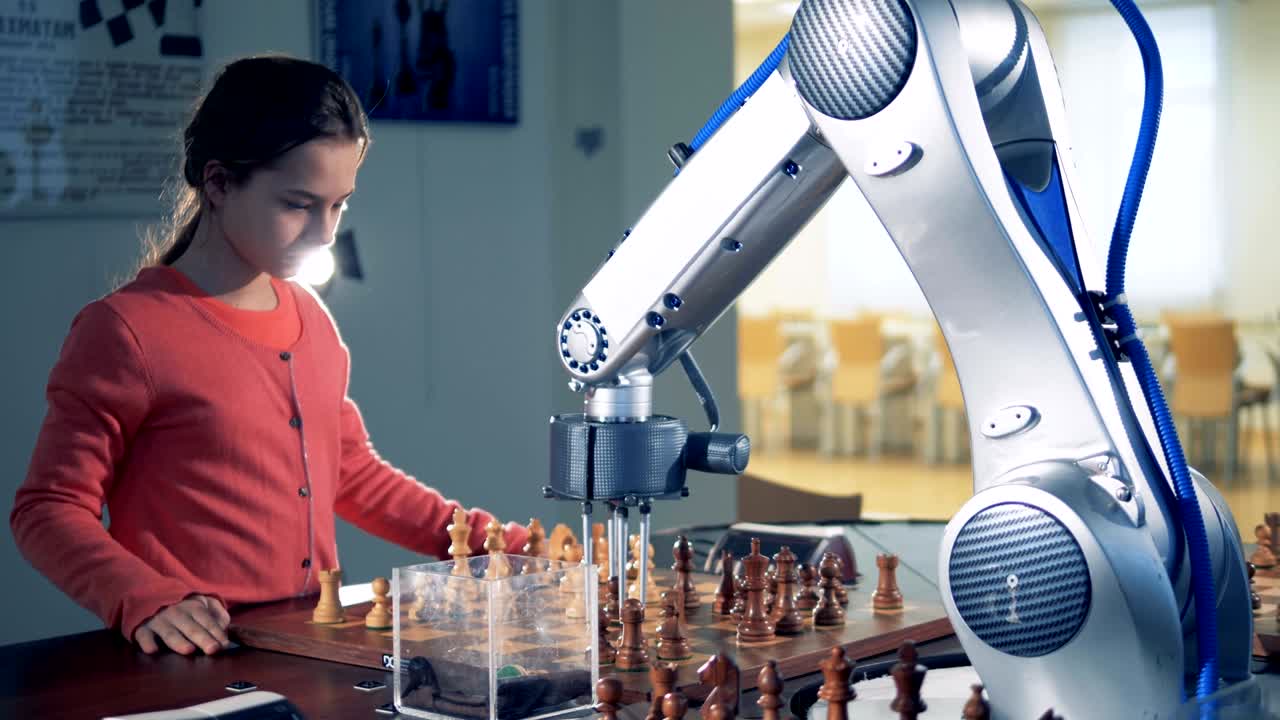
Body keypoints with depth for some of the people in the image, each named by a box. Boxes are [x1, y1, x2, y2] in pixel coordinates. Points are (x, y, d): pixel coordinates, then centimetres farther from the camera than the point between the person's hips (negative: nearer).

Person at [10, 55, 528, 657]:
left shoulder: (312, 320, 14)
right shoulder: (127, 330, -8)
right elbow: (50, 509, -6)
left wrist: (494, 544, 14)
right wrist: (144, 600, -23)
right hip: (199, 658, -4)